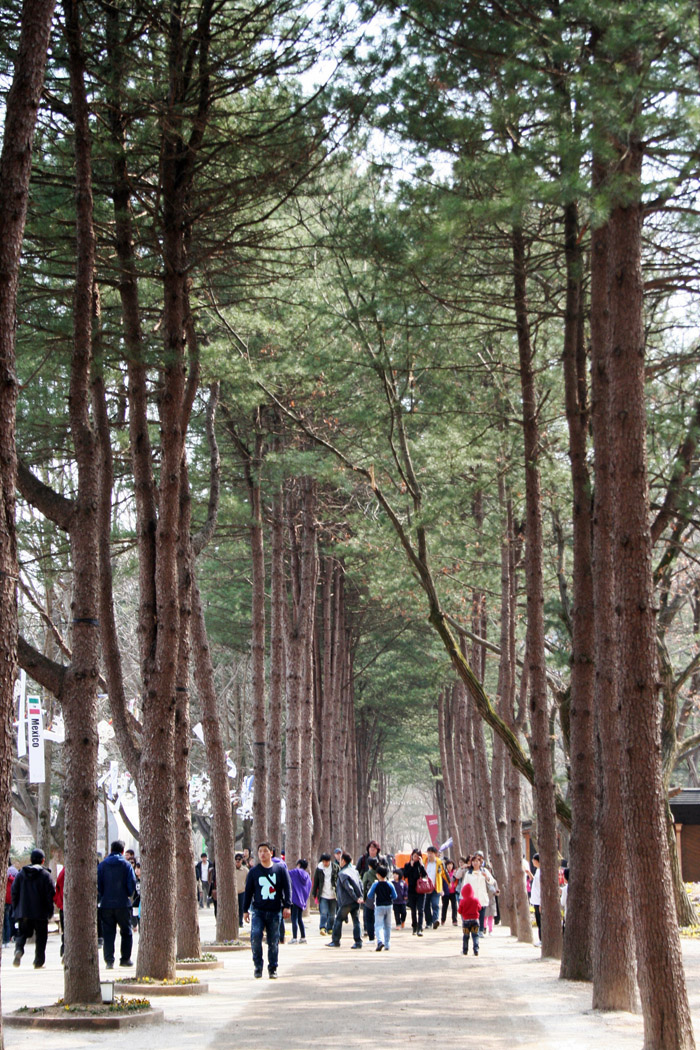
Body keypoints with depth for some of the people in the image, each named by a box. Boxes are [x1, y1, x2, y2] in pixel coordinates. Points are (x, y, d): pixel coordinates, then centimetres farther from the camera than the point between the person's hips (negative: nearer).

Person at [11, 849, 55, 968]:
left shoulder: (21, 873, 6)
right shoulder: (46, 875, -4)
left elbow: (14, 891, 6)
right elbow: (50, 894, -7)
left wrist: (15, 909, 13)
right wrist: (50, 911, 0)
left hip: (23, 911, 2)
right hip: (40, 912, -2)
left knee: (22, 933, 11)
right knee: (41, 936, 7)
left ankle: (19, 948, -19)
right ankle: (38, 961, 4)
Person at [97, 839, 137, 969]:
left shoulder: (102, 865, 3)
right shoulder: (126, 865, -1)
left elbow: (97, 884, -1)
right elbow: (132, 883, -6)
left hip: (106, 904, 1)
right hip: (123, 904, -1)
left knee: (108, 933, 4)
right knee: (126, 932, 11)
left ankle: (109, 960, -2)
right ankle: (125, 959, 11)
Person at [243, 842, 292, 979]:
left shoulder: (280, 869, 5)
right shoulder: (254, 871, 7)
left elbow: (287, 888, 5)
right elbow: (248, 891, 11)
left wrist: (287, 906, -5)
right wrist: (245, 910, 9)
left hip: (275, 911, 0)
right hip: (258, 910, 0)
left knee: (273, 941, 3)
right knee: (255, 936, -18)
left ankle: (273, 968, 14)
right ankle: (258, 965, -5)